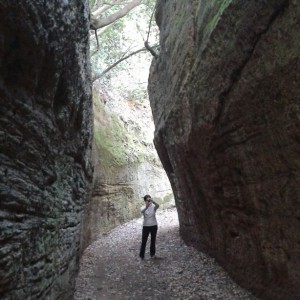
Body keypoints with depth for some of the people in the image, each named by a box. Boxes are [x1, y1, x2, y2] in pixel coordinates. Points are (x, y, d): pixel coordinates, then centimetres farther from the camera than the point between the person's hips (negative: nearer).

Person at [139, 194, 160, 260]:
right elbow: (142, 211, -33)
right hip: (146, 226, -1)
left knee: (153, 241, 13)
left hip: (154, 226, 1)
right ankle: (141, 255, 16)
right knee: (144, 241, 3)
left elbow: (157, 206, -32)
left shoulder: (153, 206, -8)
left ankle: (152, 254, 30)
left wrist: (153, 202, -53)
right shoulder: (143, 207, -9)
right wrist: (146, 206, -54)